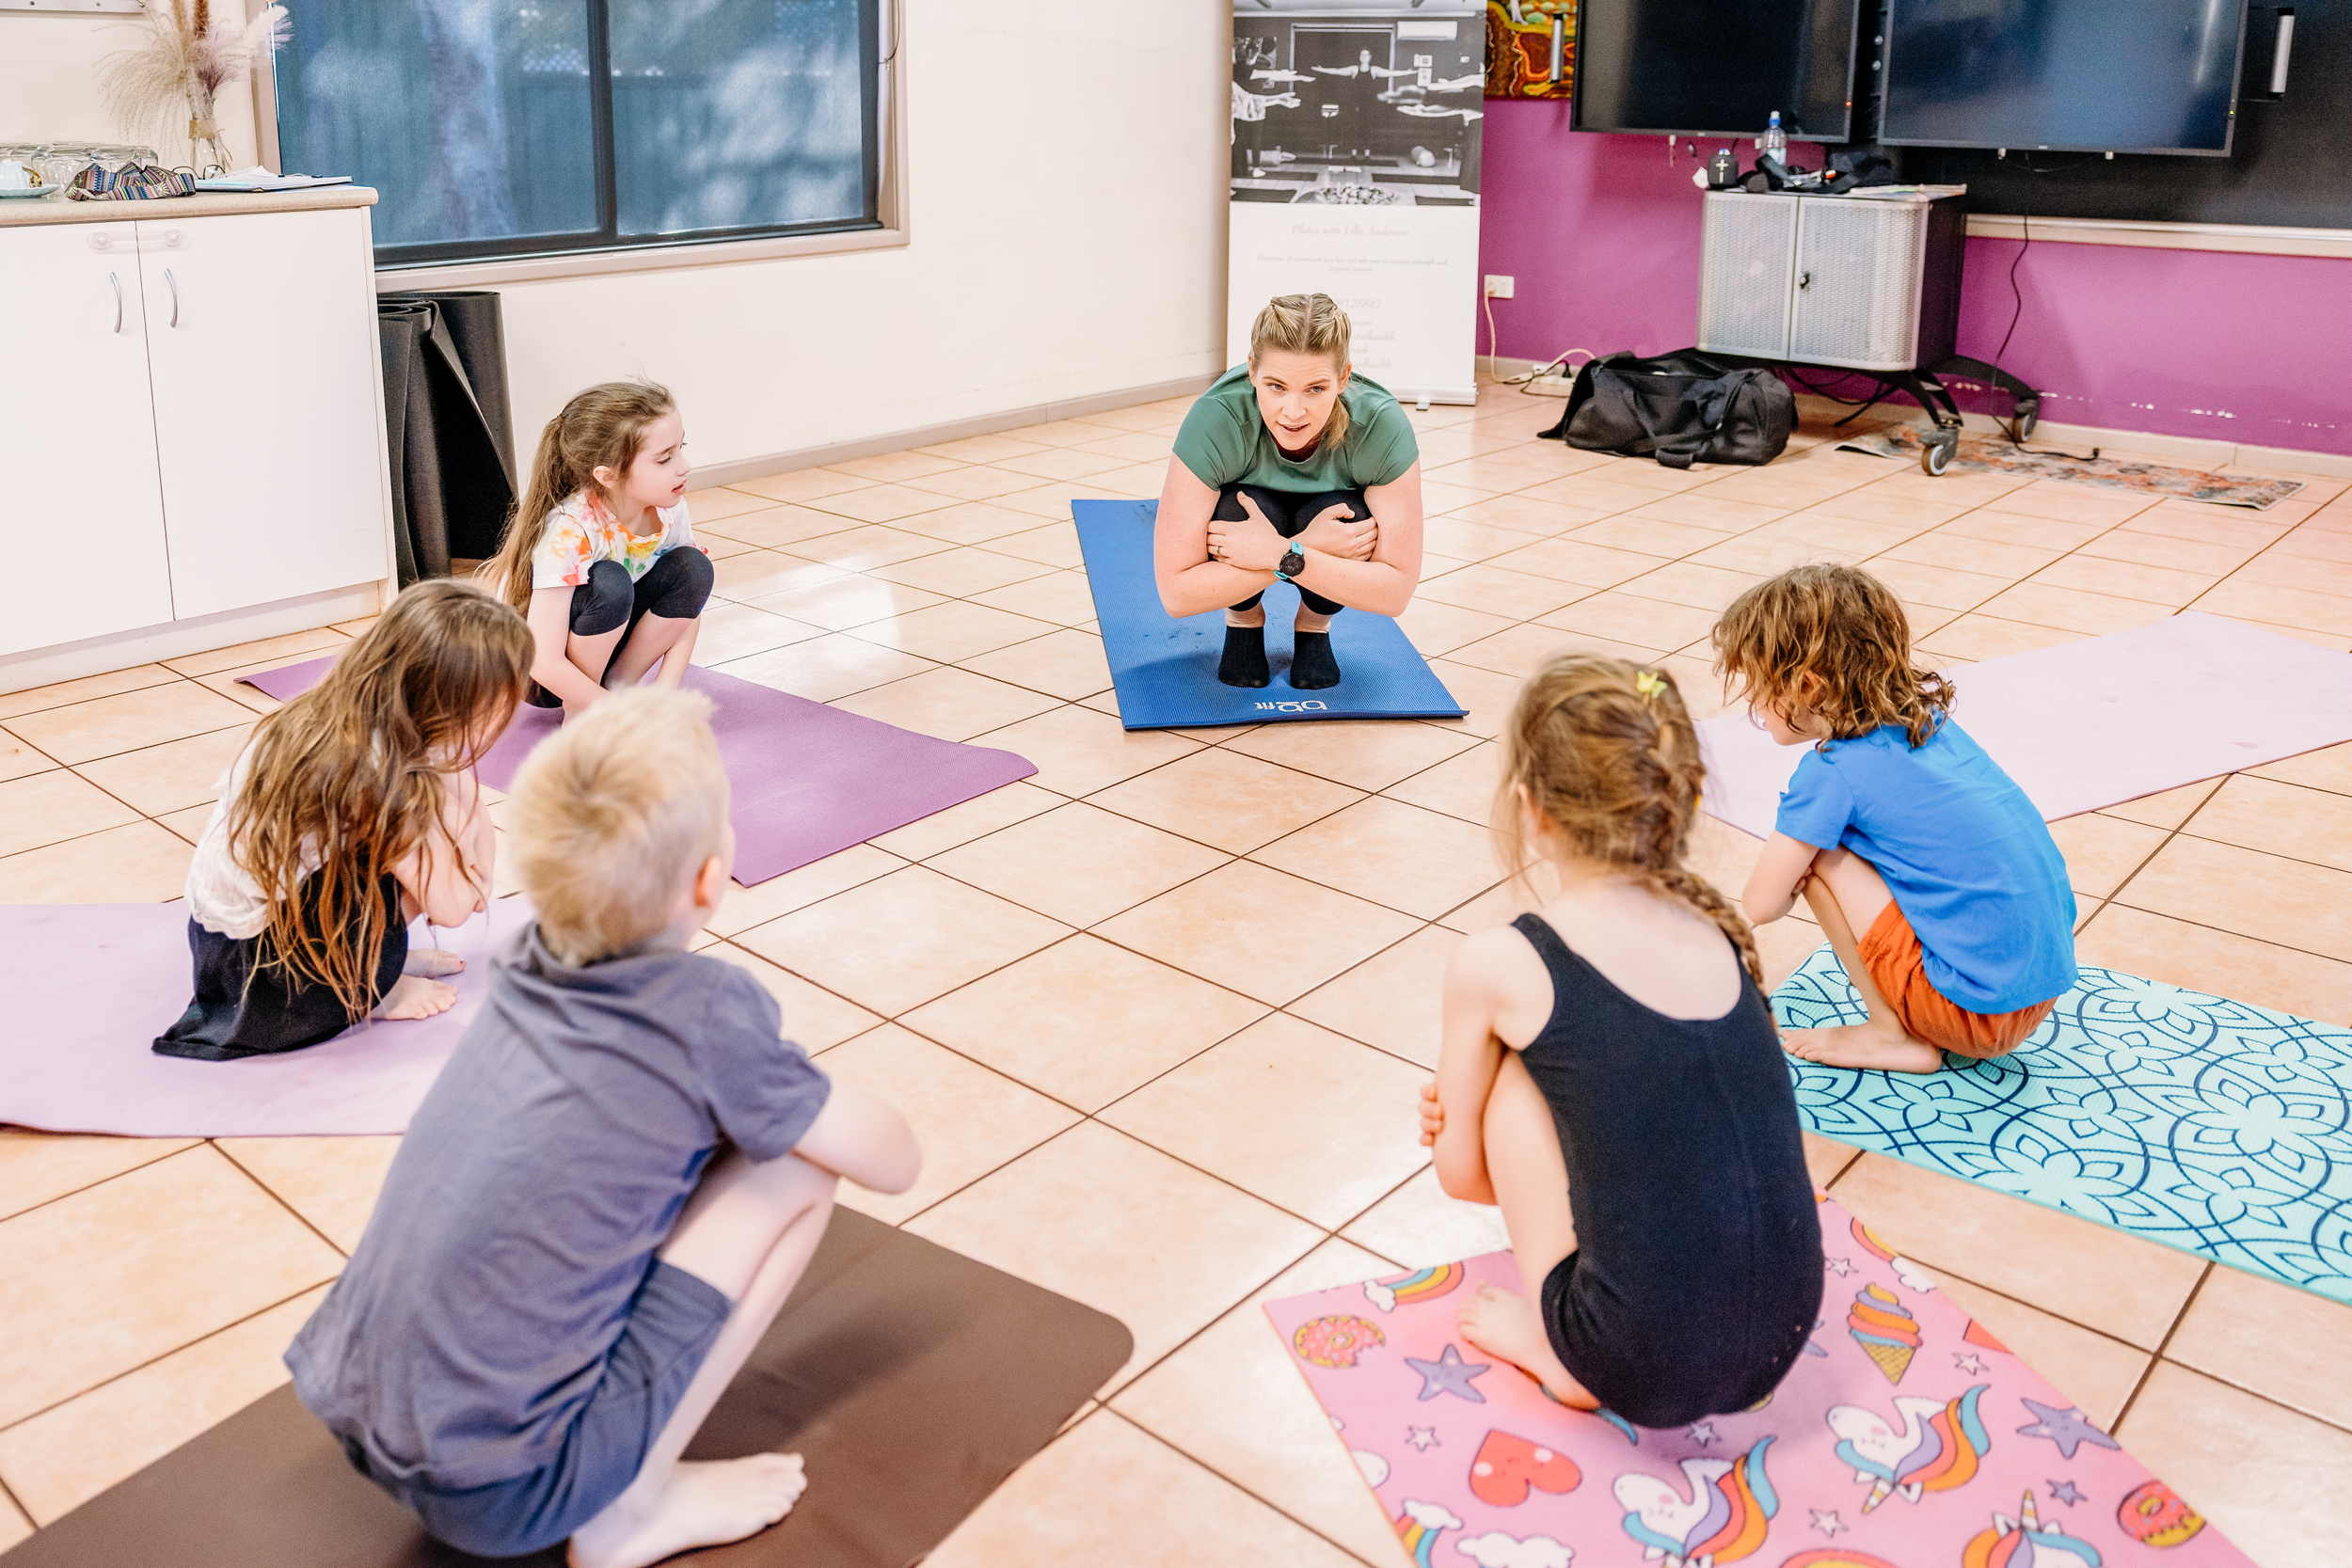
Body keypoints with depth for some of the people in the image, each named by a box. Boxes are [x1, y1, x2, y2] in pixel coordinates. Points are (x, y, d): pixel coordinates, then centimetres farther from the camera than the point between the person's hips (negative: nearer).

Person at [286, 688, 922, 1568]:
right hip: (497, 1494, -7)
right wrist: (805, 1100, 16)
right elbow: (895, 1164, -2)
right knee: (798, 1164, -1)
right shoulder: (711, 1016, -16)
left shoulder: (530, 967, 2)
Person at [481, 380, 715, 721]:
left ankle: (618, 684, -5)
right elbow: (545, 665, -35)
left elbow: (688, 607, -6)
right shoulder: (568, 532, -33)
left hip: (598, 649, 6)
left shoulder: (669, 508, -15)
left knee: (692, 567, -16)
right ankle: (578, 717, -14)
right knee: (609, 583, -34)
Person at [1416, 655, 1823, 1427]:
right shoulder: (1719, 931, 6)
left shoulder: (1494, 964, -9)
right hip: (1781, 1344, 6)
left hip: (1638, 1369, -5)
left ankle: (1552, 1345, 14)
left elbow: (1462, 1174, 5)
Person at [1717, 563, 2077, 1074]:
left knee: (1818, 855, -6)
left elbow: (1761, 905, -11)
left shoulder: (1832, 773, -15)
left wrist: (1792, 873, 11)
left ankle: (1892, 1035, 3)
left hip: (1988, 1008, -8)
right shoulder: (1928, 718, 7)